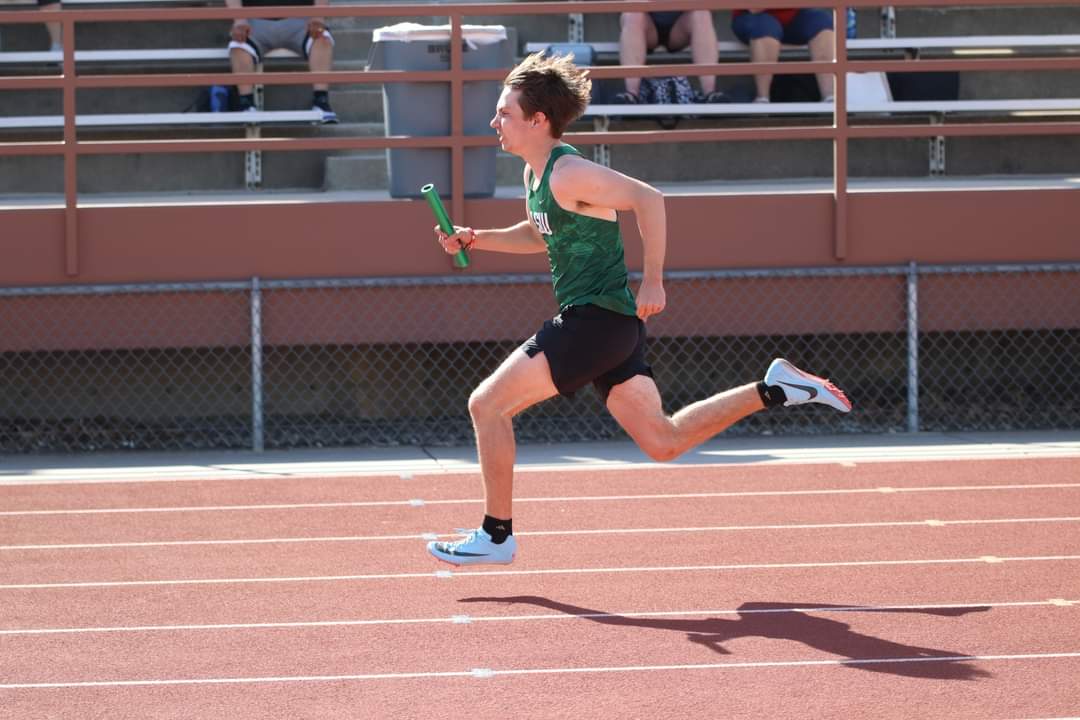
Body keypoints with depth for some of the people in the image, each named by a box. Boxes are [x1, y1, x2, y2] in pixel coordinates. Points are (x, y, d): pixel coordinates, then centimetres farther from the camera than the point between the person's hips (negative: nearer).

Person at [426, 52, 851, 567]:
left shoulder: (567, 174, -17)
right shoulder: (535, 173, 13)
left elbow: (647, 198, -23)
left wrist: (652, 280, -23)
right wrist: (475, 240, 17)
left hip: (597, 319, -10)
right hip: (606, 323, 10)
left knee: (487, 404, -8)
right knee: (664, 442, 12)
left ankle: (496, 535, -1)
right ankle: (774, 389, 14)